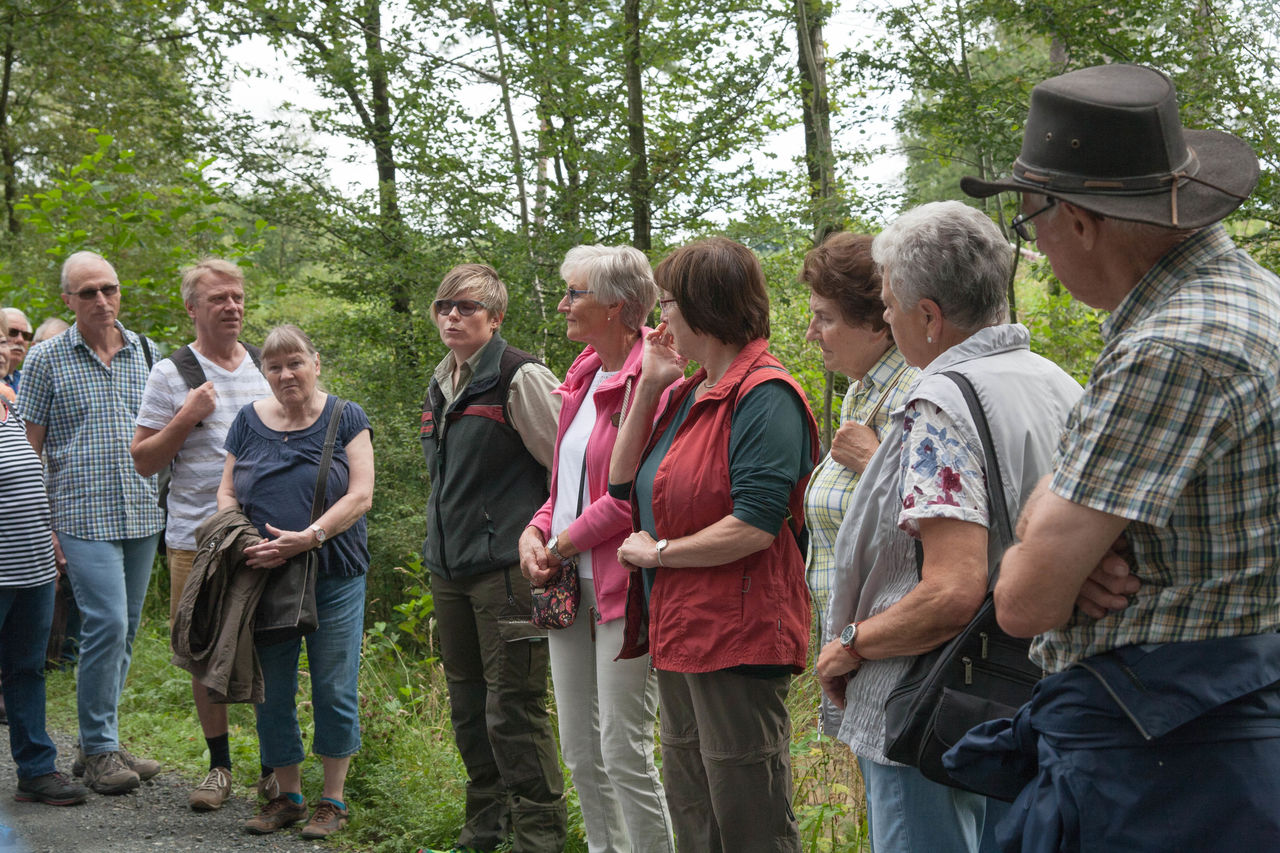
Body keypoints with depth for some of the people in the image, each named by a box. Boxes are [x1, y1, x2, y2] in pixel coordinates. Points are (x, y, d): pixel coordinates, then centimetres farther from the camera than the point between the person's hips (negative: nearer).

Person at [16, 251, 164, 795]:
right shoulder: (46, 359, 0)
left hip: (142, 513, 5)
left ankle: (102, 743, 20)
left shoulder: (146, 353, 10)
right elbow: (29, 447, 1)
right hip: (83, 515, -4)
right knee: (107, 624, -13)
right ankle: (98, 750, 0)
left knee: (123, 630, 9)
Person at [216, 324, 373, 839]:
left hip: (334, 578, -3)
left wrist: (308, 536, -20)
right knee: (272, 691, 8)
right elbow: (227, 494, 11)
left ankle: (333, 799, 14)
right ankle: (287, 795, 21)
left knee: (334, 689, 2)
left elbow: (360, 495, -7)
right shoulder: (249, 422, 9)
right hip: (263, 580, 3)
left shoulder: (346, 419, 0)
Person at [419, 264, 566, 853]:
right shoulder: (441, 388, 16)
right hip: (449, 570, 8)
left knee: (513, 710, -8)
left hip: (506, 567, -8)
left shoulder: (520, 378, -9)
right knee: (468, 707, 14)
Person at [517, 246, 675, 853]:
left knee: (623, 751, -7)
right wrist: (535, 532, 4)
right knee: (580, 752, 13)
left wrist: (561, 545, -11)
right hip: (569, 587, 9)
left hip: (623, 586, -9)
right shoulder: (582, 377, 15)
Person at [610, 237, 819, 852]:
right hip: (679, 634, 10)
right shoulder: (690, 394, 14)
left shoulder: (764, 396, -16)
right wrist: (647, 386, 7)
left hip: (737, 639, -10)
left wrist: (656, 553, -13)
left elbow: (754, 525, -25)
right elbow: (623, 484, 15)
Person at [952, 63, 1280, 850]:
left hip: (1162, 762, -10)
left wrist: (1043, 555, 2)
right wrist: (1063, 532, -8)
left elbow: (1026, 600, -20)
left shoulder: (1173, 353, -23)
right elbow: (1051, 497, 15)